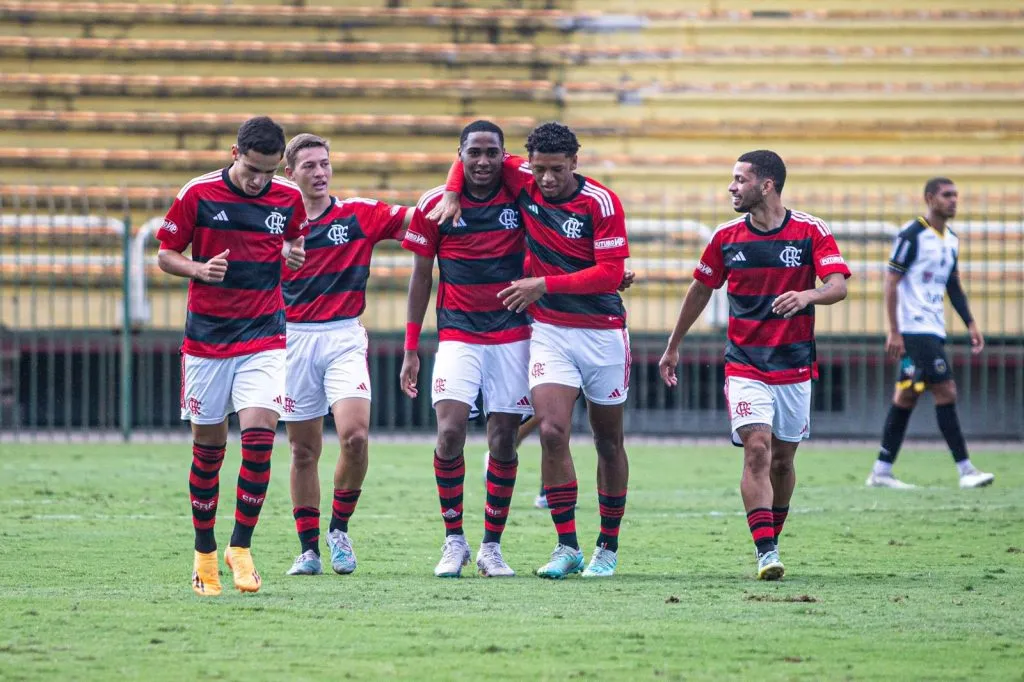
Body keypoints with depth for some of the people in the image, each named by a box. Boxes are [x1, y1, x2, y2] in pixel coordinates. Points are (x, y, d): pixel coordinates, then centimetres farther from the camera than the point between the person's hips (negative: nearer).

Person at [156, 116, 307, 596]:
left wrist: (294, 255, -6)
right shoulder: (198, 194, -6)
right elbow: (165, 254, 2)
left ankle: (240, 546, -4)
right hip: (207, 336, -1)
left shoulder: (289, 198, 0)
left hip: (264, 336, 1)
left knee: (259, 435, -15)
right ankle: (204, 553, 18)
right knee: (207, 447, 5)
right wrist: (199, 269, -18)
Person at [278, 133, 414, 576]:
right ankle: (309, 549, 13)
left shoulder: (360, 215, 3)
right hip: (294, 339, 1)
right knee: (304, 451, 4)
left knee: (355, 435, -19)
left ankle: (340, 527, 3)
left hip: (344, 337, -1)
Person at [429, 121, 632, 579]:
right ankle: (567, 546, -9)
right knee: (551, 431, -15)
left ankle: (608, 547, 21)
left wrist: (545, 284, -20)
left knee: (608, 440, 8)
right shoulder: (522, 183, -3)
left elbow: (611, 272, -18)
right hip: (549, 331, 2)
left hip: (602, 331, -2)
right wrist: (452, 193, -6)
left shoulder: (601, 202, -14)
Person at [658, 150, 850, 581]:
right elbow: (701, 290, 15)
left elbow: (838, 286, -15)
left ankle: (772, 538, 31)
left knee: (782, 459, 10)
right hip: (745, 366, 0)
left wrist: (808, 295, -38)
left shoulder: (811, 231, -5)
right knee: (757, 449, -16)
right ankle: (766, 553, -21)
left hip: (795, 367, 0)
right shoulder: (727, 237, 2)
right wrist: (673, 347, 21)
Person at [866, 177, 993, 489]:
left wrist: (970, 324, 14)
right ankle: (965, 470, -13)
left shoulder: (951, 239, 15)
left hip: (933, 330, 9)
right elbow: (891, 282, -11)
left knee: (906, 398, 10)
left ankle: (881, 472, 13)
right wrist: (894, 331, -15)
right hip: (915, 329, -9)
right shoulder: (912, 235, -10)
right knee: (945, 392, -12)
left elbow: (954, 286, 23)